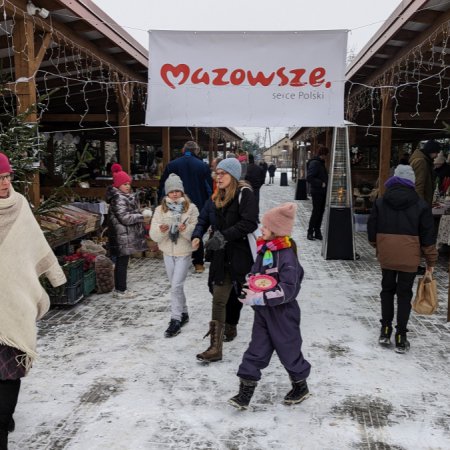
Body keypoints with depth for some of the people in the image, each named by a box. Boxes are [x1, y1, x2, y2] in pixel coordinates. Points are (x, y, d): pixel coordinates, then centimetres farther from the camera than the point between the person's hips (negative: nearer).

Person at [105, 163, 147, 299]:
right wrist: (143, 215, -17)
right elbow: (125, 218, -22)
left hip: (126, 236, 10)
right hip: (122, 237, -10)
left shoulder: (126, 197, 15)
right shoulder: (118, 199, -17)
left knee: (122, 262, 15)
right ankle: (120, 290, 5)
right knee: (122, 262, -3)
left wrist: (142, 213, 15)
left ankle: (120, 289, 23)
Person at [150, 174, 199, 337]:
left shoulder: (191, 208, -6)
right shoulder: (161, 209, 1)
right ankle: (183, 313, 33)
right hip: (168, 253, 4)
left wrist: (186, 229, -29)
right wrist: (161, 230, -25)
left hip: (184, 252, -4)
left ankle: (176, 320, 1)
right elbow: (154, 235, -4)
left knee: (176, 286, -8)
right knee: (176, 286, 16)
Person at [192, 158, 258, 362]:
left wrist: (223, 236, -25)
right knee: (219, 299, 5)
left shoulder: (244, 194, -11)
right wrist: (197, 236, -3)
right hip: (221, 256, 6)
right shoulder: (216, 197, 12)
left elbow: (250, 222, -22)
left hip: (241, 255, -6)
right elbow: (203, 219, 17)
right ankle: (215, 347, 16)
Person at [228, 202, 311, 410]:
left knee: (289, 350, 12)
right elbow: (255, 273, 16)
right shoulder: (264, 250, 1)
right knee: (256, 350, 9)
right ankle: (245, 392, 15)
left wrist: (259, 298, -29)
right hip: (262, 312, 7)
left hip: (282, 314, -7)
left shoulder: (287, 255, -23)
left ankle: (301, 386, 36)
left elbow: (288, 290, -27)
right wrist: (250, 288, -4)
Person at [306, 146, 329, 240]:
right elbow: (309, 178, -23)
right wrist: (321, 184, -22)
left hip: (322, 191, 9)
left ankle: (317, 231, 16)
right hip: (317, 191, -9)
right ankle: (310, 232, 6)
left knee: (321, 212, 10)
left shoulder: (321, 163, 15)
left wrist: (325, 182, 7)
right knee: (316, 212, -4)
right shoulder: (314, 163, -15)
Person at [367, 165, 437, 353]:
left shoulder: (380, 202, 1)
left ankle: (385, 331, 21)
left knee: (387, 290, 17)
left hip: (386, 256, 2)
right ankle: (401, 338, 9)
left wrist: (377, 246, 24)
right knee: (404, 294, 7)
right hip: (409, 258, -1)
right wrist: (431, 260, 7)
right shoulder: (421, 205, -3)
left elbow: (372, 229, 5)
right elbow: (428, 236, -2)